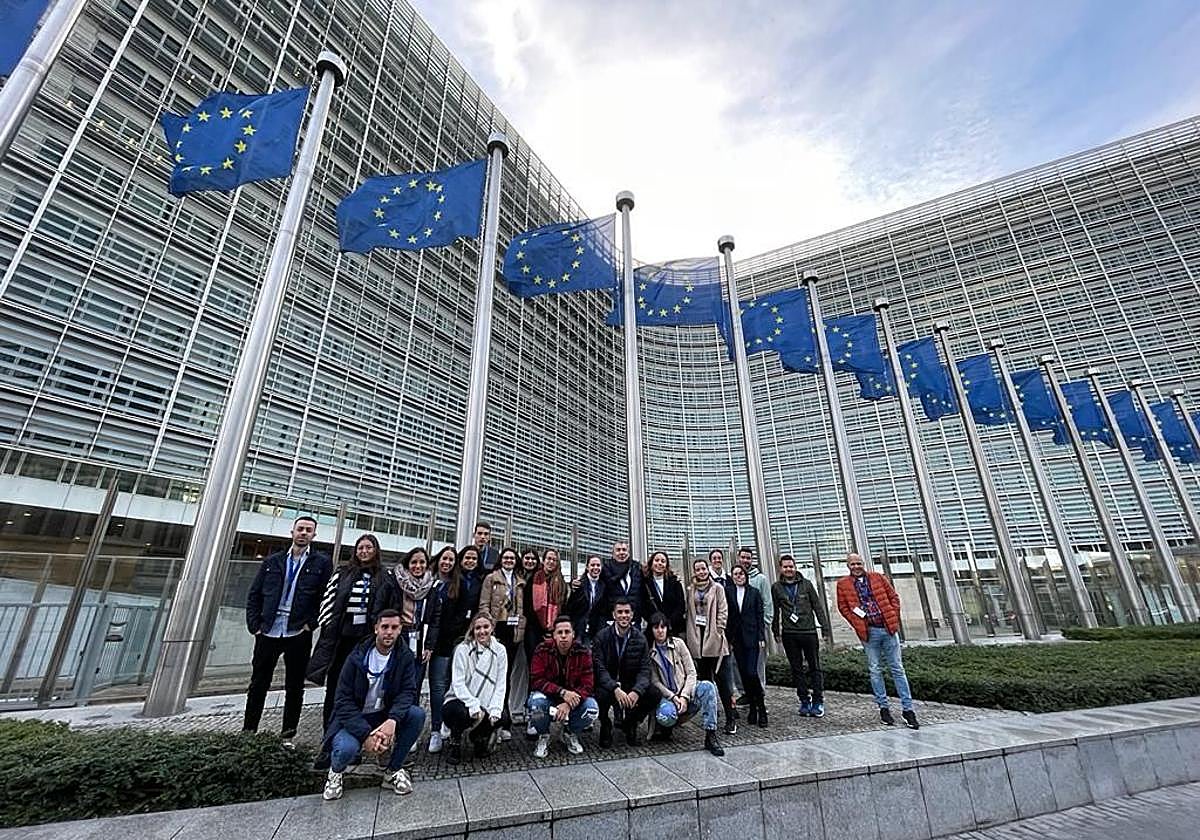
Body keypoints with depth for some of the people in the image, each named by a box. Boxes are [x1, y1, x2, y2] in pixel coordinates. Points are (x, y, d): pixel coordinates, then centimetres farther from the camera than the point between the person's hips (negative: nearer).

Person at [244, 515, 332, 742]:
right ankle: (247, 732, 31)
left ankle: (288, 736, 22)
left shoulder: (322, 563, -2)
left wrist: (311, 623, -10)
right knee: (258, 684, 14)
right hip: (268, 631, 3)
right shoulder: (273, 561, 8)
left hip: (299, 634, -2)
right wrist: (255, 625, 1)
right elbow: (253, 595, 10)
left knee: (294, 688, 8)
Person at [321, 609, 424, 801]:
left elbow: (408, 691, -14)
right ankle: (336, 771, 5)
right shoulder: (357, 658, -15)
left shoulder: (405, 657, -7)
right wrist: (366, 734, -27)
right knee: (347, 748, -33)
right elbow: (343, 701, -16)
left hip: (385, 716, 2)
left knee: (417, 714, -24)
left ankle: (394, 770, -3)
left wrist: (392, 720, -35)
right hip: (353, 718, -2)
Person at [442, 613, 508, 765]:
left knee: (501, 718, -24)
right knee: (461, 713, -35)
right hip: (461, 701, -3)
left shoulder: (500, 651, 1)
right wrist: (474, 705, -26)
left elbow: (500, 685, -1)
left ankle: (477, 735, 13)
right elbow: (458, 683, -14)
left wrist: (495, 710, -15)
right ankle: (455, 743, 1)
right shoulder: (463, 649, -9)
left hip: (485, 706, 3)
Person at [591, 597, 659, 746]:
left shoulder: (640, 639, -1)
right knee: (601, 695, -34)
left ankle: (630, 724, 9)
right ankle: (605, 726, 2)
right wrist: (615, 689, -31)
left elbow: (644, 670, -6)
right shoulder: (602, 637, -9)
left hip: (630, 685, 3)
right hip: (607, 685, -2)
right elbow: (599, 668, -15)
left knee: (654, 696, -21)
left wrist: (636, 691, -26)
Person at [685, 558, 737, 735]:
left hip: (713, 637, -3)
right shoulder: (690, 590, 12)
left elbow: (723, 611, -1)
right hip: (697, 637, 3)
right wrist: (687, 634, 4)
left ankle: (731, 717, 0)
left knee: (720, 677, -5)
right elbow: (688, 612, 11)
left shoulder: (717, 588, 3)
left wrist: (718, 631, -8)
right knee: (704, 677, 8)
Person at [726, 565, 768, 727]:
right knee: (744, 674, 7)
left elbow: (760, 616, 3)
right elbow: (725, 616, 1)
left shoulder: (754, 592, 3)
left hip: (752, 637, -2)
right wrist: (728, 638, -3)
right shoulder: (728, 592, 2)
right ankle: (753, 707, 20)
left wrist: (761, 638, -4)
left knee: (751, 672, -9)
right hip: (736, 638, 2)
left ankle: (761, 708, 7)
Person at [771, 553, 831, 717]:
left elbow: (818, 607, 5)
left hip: (809, 632, -1)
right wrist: (776, 631, 10)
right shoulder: (776, 588, 3)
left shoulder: (806, 584, 2)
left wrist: (826, 628, 2)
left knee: (815, 667, 5)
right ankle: (804, 701, 19)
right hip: (789, 635, 1)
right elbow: (775, 611, 9)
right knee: (796, 669, 8)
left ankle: (818, 701, 16)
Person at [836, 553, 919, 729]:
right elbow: (843, 607, 3)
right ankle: (883, 707, 18)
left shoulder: (878, 577, 6)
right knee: (875, 670, 6)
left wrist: (894, 619, 0)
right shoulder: (843, 584, 1)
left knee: (897, 669, 6)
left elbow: (894, 597, 9)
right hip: (868, 632, -1)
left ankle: (907, 709, 13)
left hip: (889, 628, 1)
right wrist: (857, 624, -5)